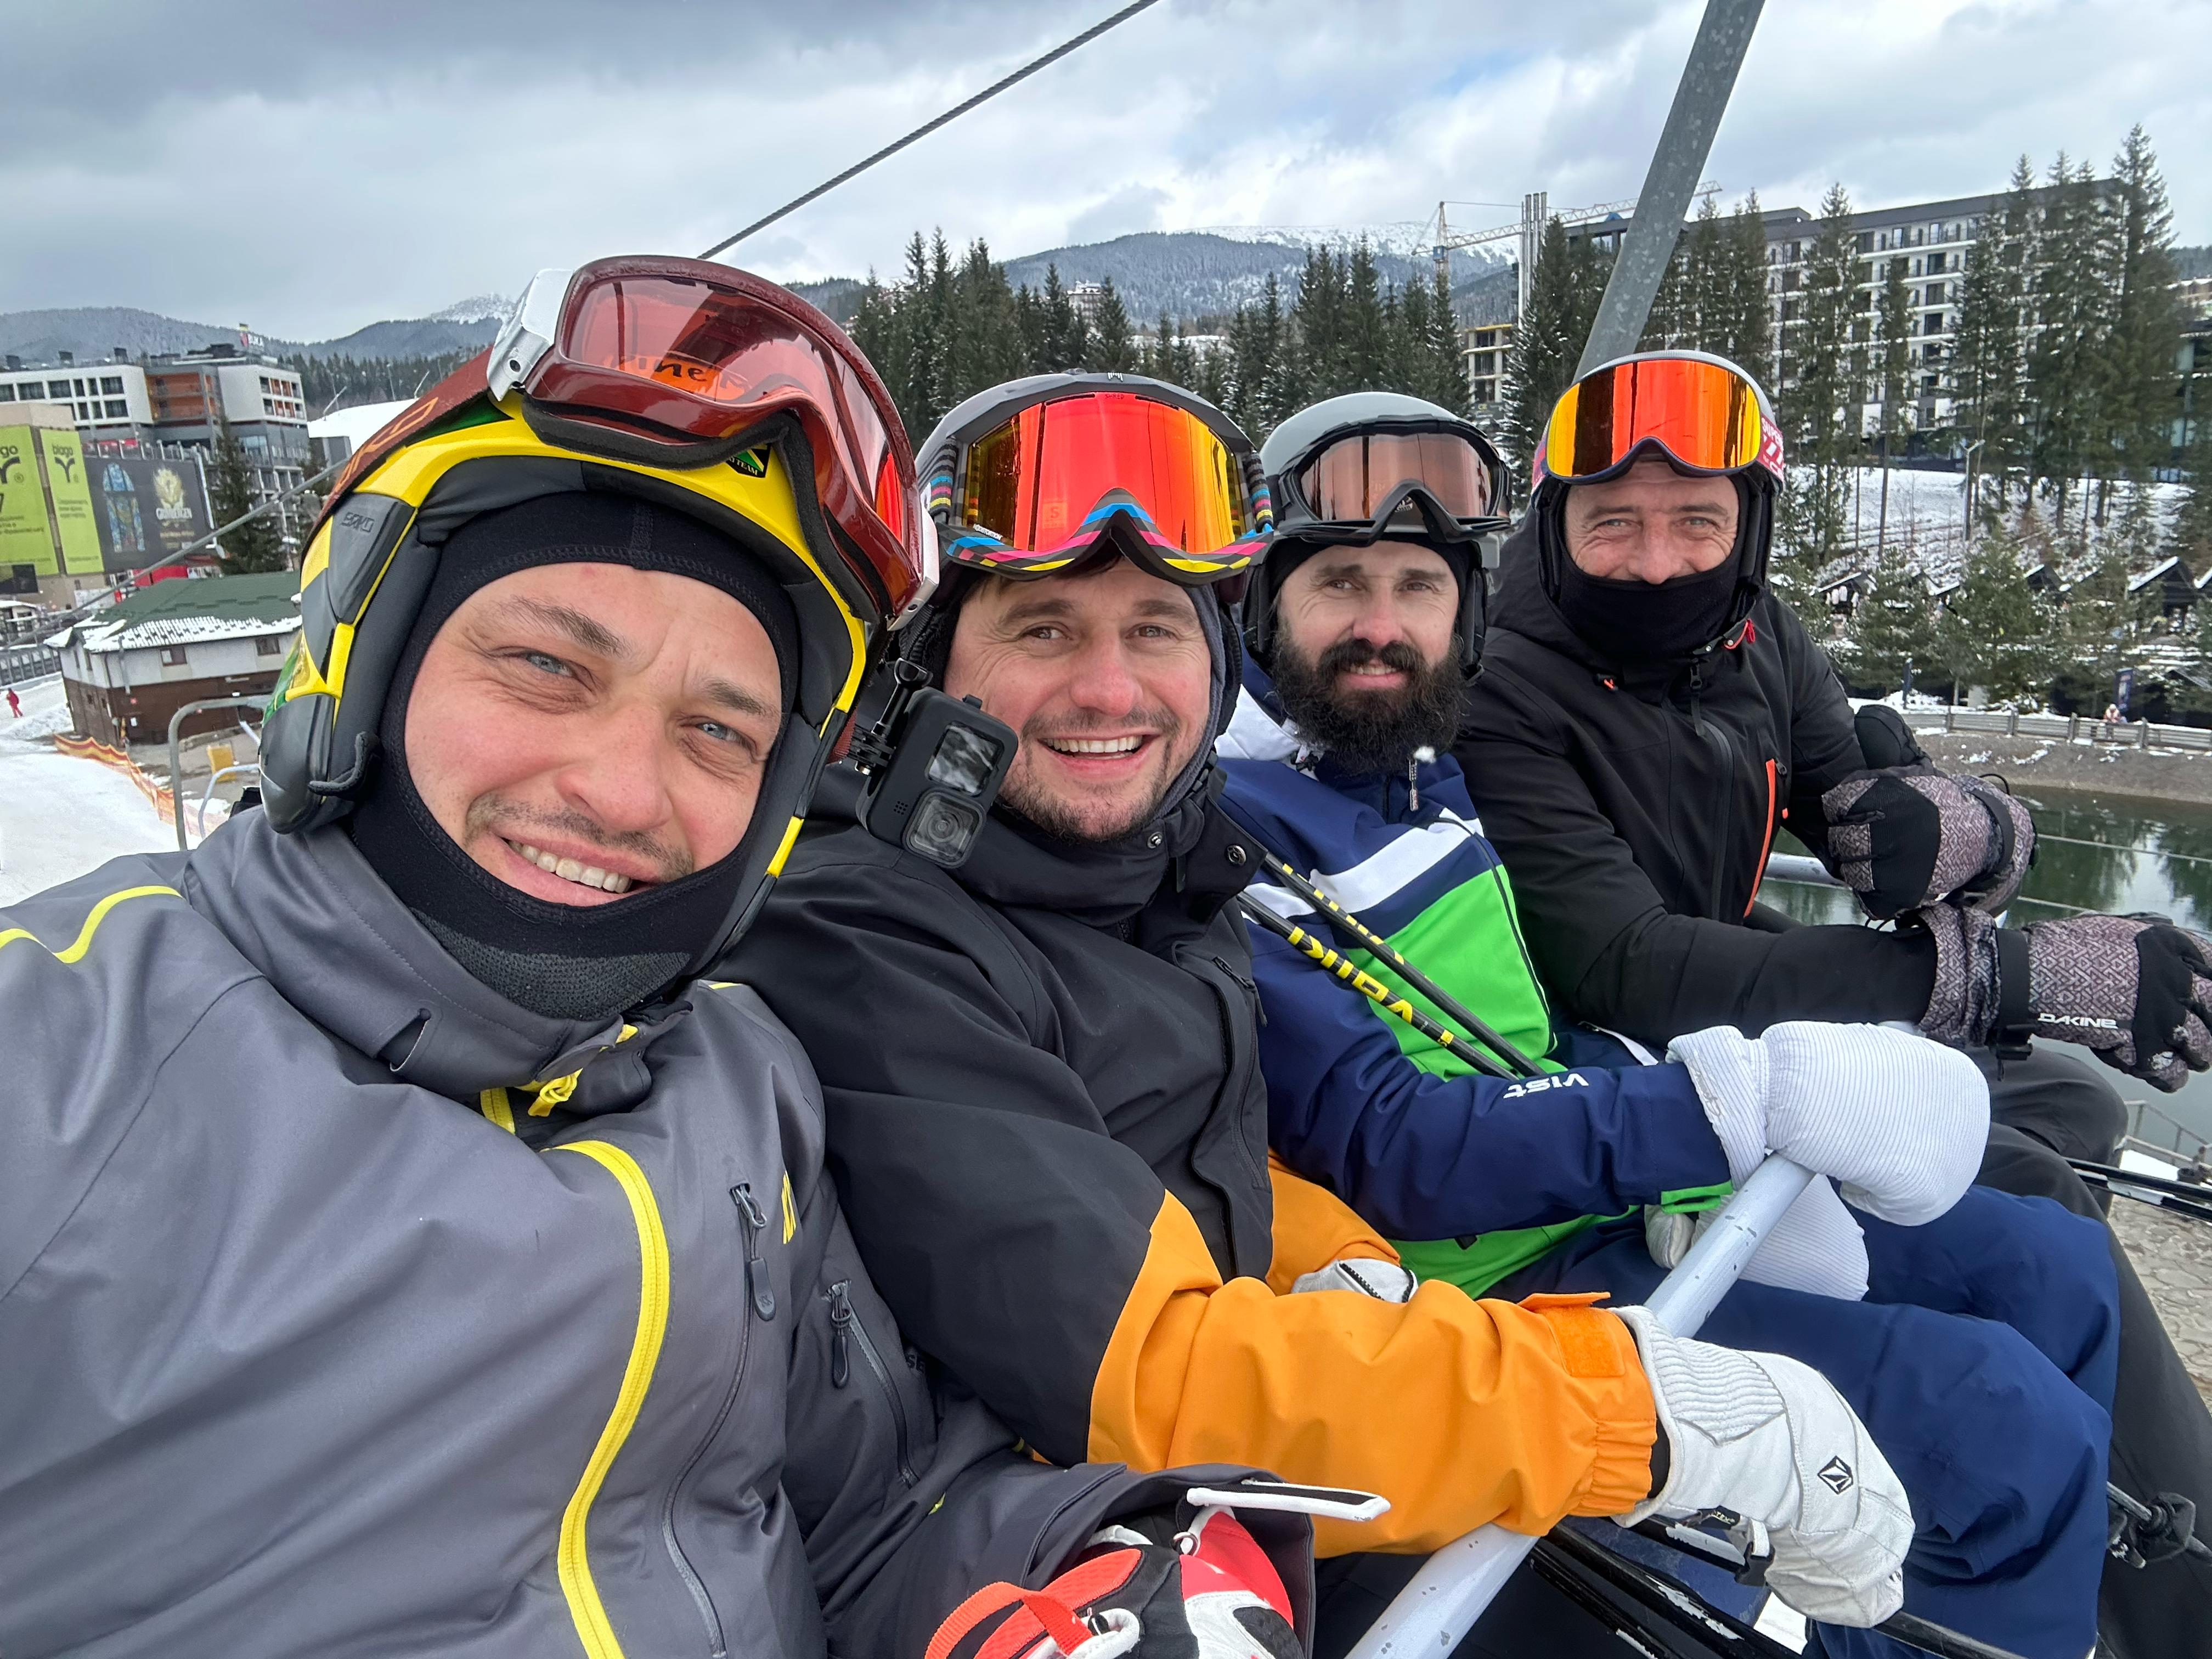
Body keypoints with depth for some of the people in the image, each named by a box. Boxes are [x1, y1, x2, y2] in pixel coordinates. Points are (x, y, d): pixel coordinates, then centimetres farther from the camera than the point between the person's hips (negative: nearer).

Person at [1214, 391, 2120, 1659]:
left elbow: (1530, 1030, 13)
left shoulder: (1424, 769, 8)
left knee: (2057, 1267, 12)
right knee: (2013, 1427, -17)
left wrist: (1704, 1177, -4)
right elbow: (1381, 1144, -25)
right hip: (1483, 1278, -8)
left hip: (1634, 1207, 9)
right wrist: (1739, 1101, -28)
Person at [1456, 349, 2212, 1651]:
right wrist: (2014, 971, -33)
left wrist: (1949, 822, -28)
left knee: (2076, 1099, 14)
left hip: (1749, 1020, 8)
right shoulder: (1501, 695, -24)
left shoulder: (1751, 638, -1)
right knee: (2038, 1209, -17)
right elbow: (1631, 971, -34)